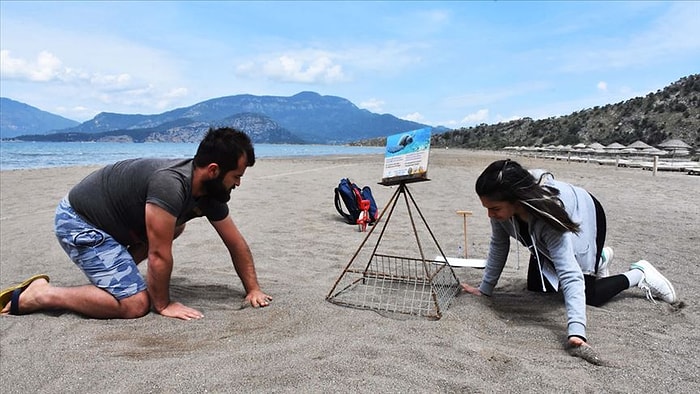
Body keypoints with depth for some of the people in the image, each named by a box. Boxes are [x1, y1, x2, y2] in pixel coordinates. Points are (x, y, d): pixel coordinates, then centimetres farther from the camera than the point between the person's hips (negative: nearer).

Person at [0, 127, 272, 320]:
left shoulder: (211, 193, -5)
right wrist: (163, 305, -14)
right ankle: (38, 295, -5)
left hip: (111, 220, 9)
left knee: (173, 228, 19)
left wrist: (253, 289, 3)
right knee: (135, 304, -18)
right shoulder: (170, 184, -32)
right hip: (78, 222, -9)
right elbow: (160, 254, -26)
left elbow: (237, 244, 3)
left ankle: (119, 272, 15)